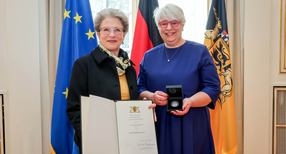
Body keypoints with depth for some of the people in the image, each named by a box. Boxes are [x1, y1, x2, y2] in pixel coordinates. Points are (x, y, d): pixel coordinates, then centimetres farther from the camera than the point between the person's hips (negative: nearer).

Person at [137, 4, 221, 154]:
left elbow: (213, 88, -2)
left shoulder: (200, 52, 2)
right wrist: (151, 96, -9)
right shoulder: (149, 56, 11)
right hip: (158, 126, 2)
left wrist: (190, 101, -19)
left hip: (191, 126, -2)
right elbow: (140, 88, 13)